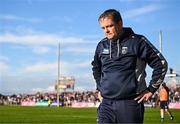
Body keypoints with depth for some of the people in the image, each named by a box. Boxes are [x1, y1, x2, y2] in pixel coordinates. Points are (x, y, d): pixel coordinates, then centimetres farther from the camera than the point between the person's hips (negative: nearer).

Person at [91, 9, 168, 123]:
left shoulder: (137, 41, -5)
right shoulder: (102, 45, 10)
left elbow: (161, 64, -2)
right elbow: (96, 68, 29)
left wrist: (151, 90, -2)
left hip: (131, 104, -4)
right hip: (106, 104, 4)